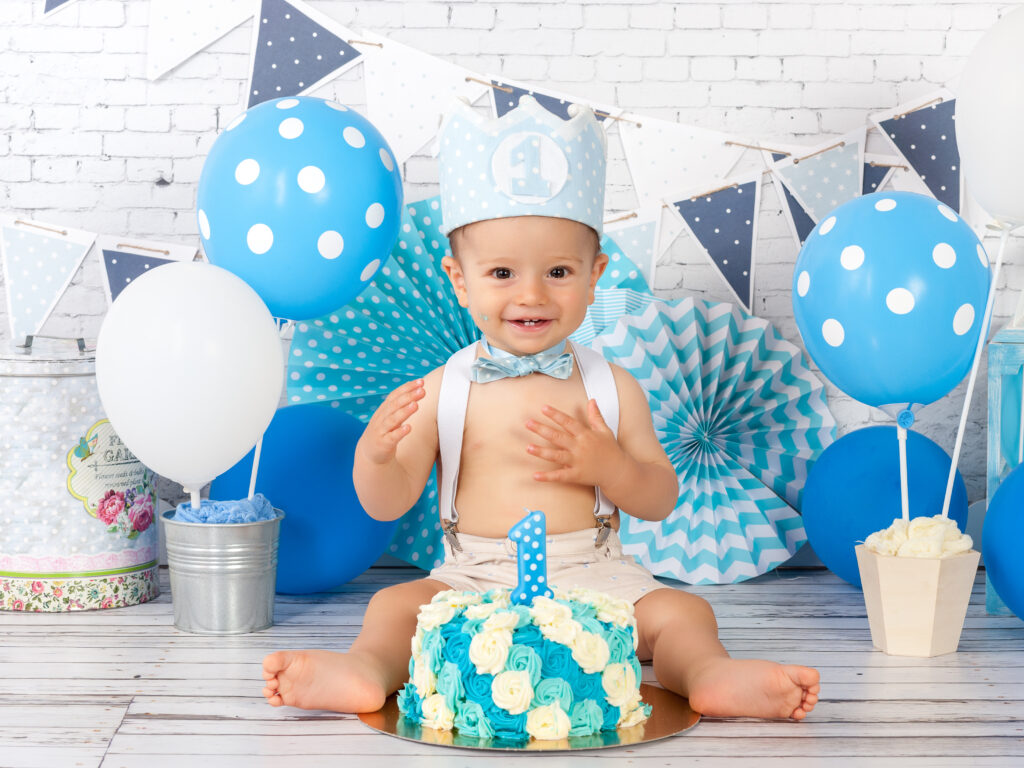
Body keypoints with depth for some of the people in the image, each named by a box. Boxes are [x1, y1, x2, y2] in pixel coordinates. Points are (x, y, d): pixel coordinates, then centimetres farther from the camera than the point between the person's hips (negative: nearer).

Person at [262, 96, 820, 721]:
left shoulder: (611, 388, 1)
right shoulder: (443, 392, -1)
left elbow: (661, 501, 5)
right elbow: (387, 504, 0)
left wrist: (608, 466, -15)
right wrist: (375, 453, -23)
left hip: (594, 579, 0)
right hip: (472, 583, 0)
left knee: (682, 611, -20)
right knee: (396, 604, -20)